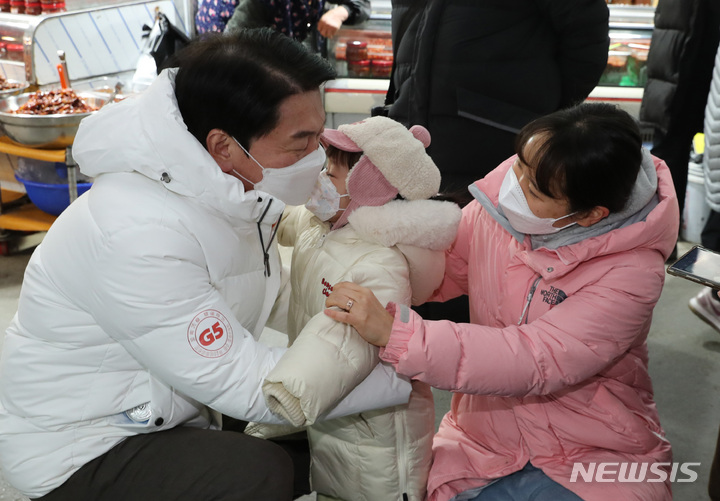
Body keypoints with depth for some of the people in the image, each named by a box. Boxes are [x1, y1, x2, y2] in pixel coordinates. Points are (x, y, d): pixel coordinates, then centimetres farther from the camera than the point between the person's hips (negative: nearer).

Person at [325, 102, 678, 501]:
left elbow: (534, 360, -31)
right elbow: (443, 266, 5)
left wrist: (395, 333, -37)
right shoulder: (502, 193, -10)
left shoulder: (630, 271, -23)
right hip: (485, 438, 3)